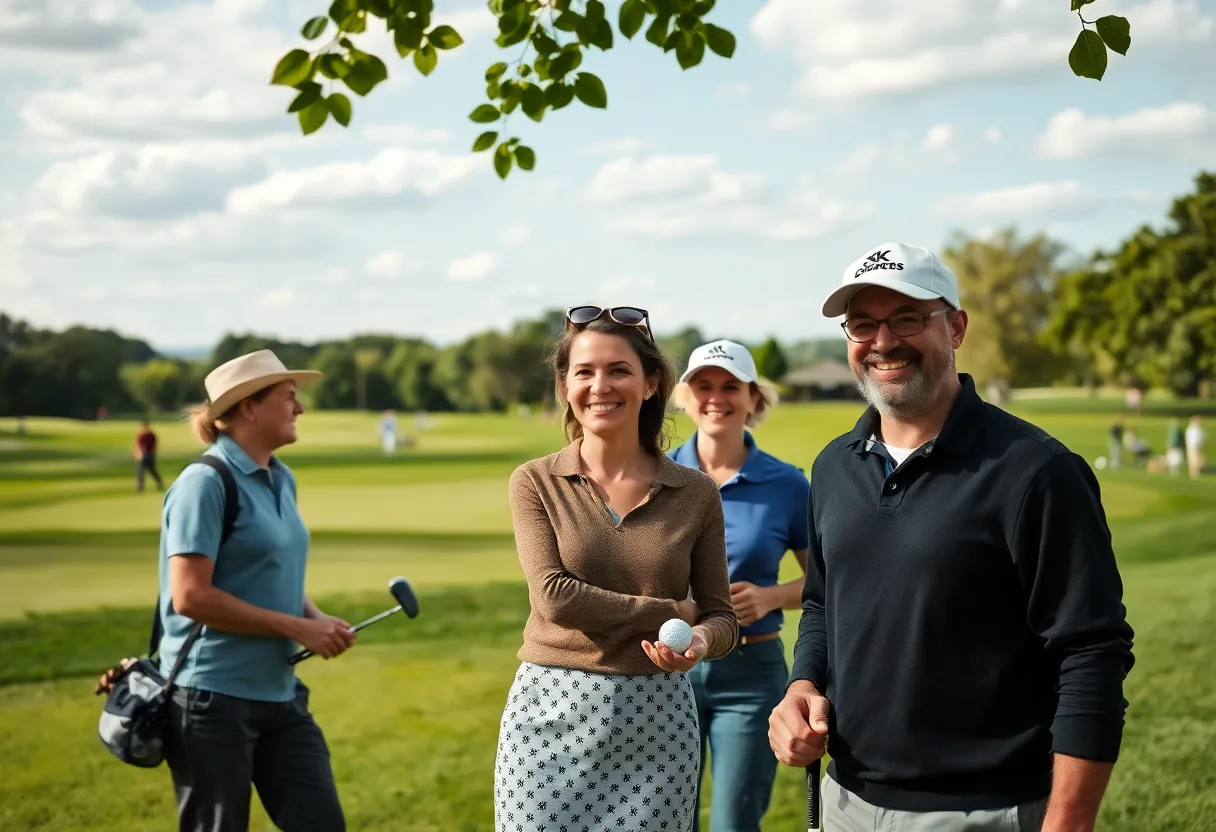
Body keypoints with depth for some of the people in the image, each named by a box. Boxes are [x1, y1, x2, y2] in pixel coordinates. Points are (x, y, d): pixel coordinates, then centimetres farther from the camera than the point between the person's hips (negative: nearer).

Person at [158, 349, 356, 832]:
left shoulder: (281, 480, 10)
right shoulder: (207, 483, -14)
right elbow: (191, 596, -21)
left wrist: (317, 618, 1)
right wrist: (298, 628, -17)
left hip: (278, 693, 8)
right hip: (213, 696, -8)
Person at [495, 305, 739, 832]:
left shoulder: (696, 493, 4)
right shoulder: (536, 483, 1)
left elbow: (720, 617, 8)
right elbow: (554, 596, -12)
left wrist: (701, 640, -15)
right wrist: (672, 612, -10)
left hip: (656, 723, 1)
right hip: (552, 715, -1)